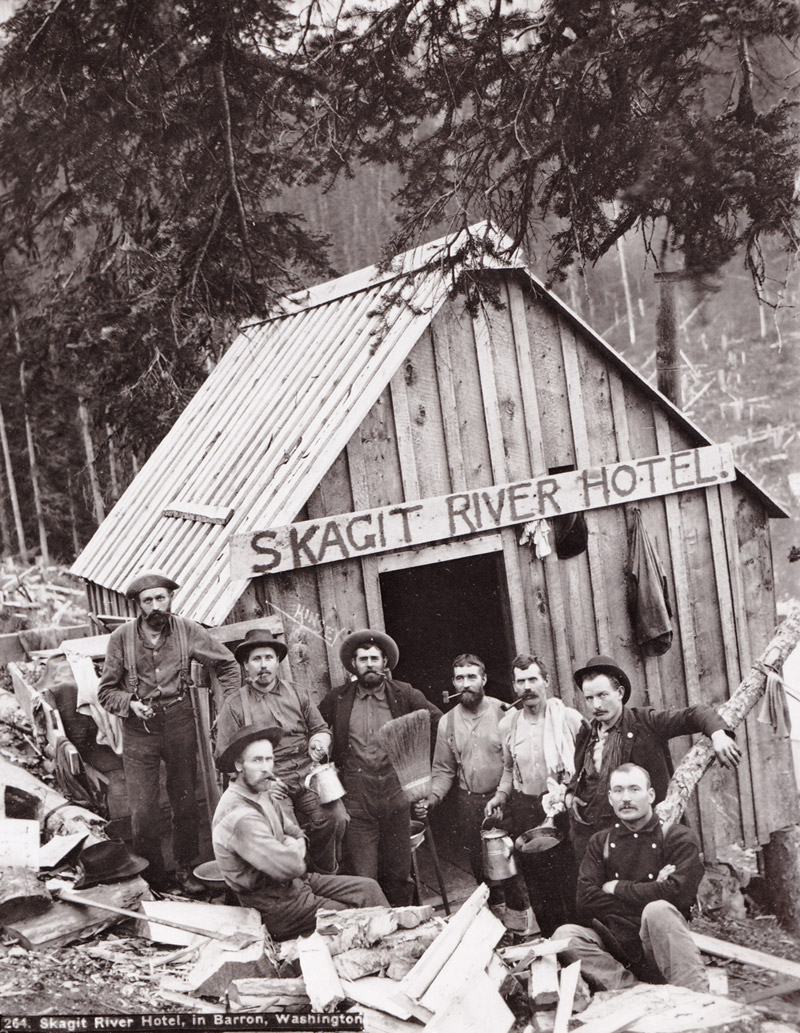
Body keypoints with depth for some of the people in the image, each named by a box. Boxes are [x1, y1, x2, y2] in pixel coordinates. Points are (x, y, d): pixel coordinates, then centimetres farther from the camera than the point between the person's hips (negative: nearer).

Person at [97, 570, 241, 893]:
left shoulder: (187, 631, -3)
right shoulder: (122, 638, -5)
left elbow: (227, 664, 9)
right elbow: (106, 690, 3)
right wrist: (131, 704, -15)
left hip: (179, 723, 1)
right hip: (138, 731, -1)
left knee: (185, 801, 8)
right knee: (142, 811, -3)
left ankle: (185, 869, 23)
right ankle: (154, 878, 12)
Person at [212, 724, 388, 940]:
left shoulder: (263, 793, 4)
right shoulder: (238, 816, -29)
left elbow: (295, 833, 18)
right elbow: (290, 867, -30)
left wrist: (295, 846, -5)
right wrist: (294, 850, -7)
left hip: (295, 882, 10)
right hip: (275, 907, -10)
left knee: (369, 888, 6)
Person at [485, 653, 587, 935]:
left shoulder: (569, 718, -7)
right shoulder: (508, 724, 6)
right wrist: (502, 794, 8)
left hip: (565, 809, -4)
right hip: (525, 811, 4)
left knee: (572, 882, -4)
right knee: (537, 885, 9)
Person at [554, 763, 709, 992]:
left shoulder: (678, 837, 5)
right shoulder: (600, 842, 15)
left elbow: (676, 893, -14)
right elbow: (585, 904, 0)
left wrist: (617, 888, -2)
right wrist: (646, 894, -8)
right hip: (616, 943, 3)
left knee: (658, 911, -34)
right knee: (565, 935, -24)